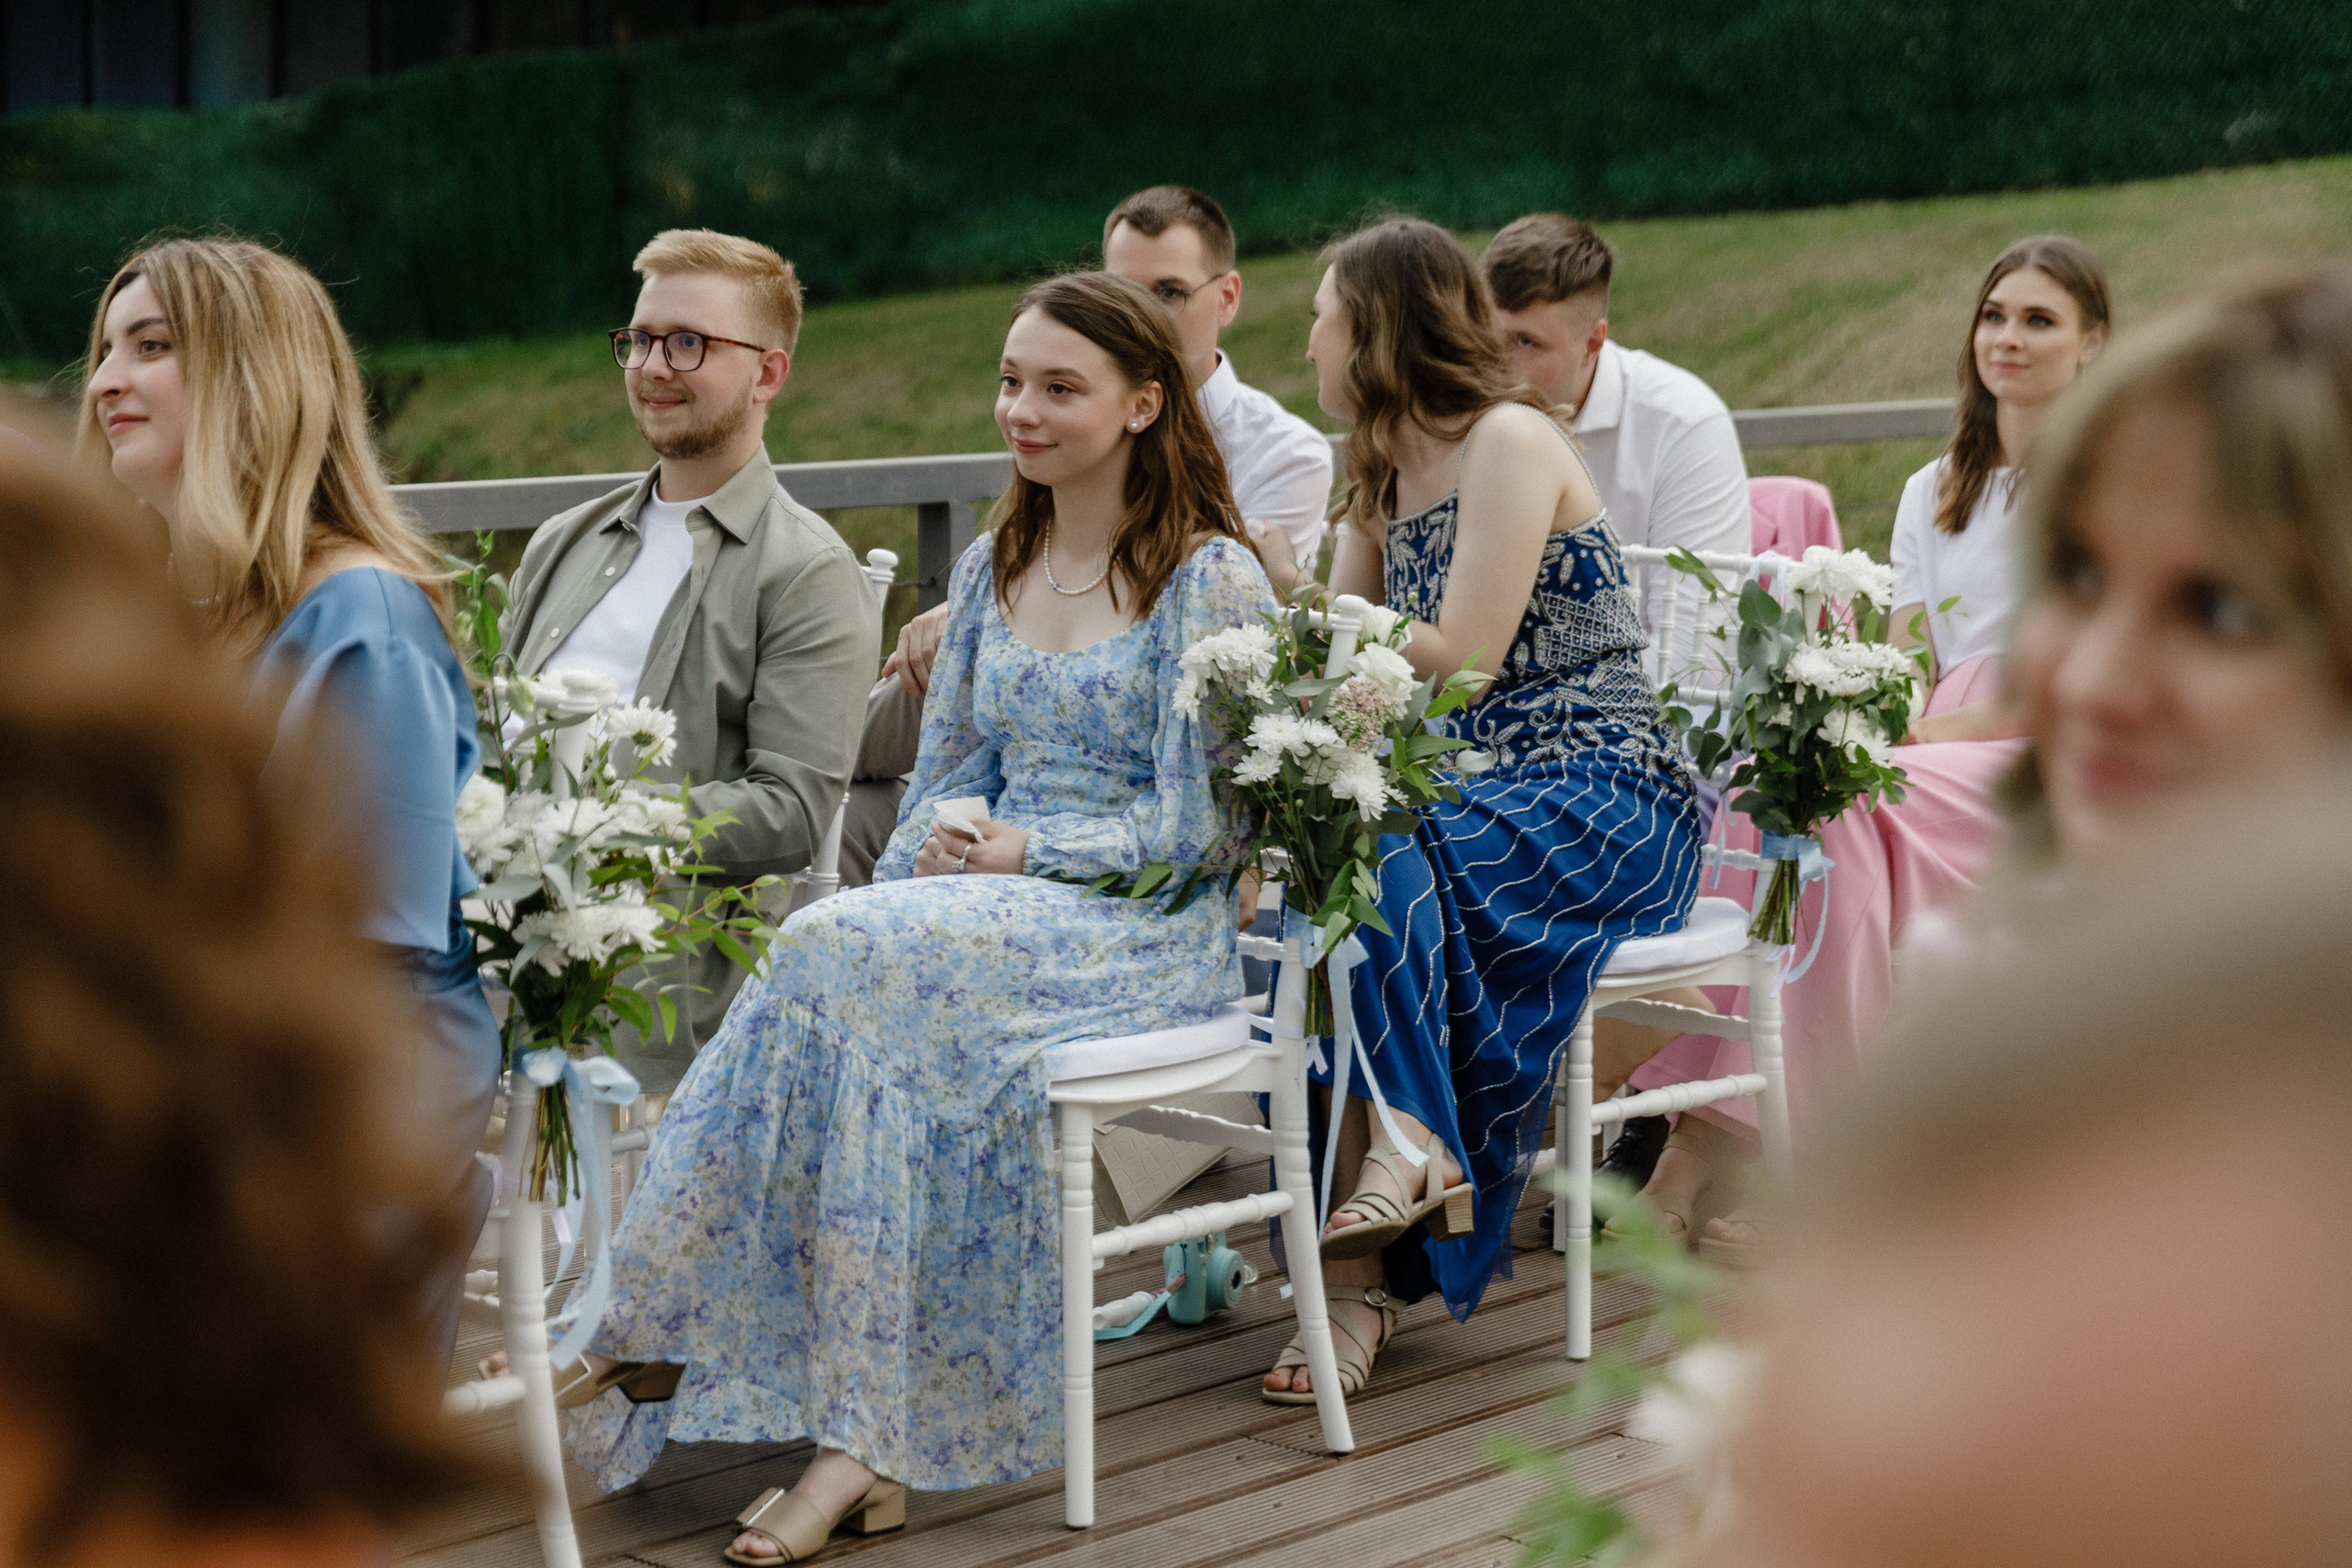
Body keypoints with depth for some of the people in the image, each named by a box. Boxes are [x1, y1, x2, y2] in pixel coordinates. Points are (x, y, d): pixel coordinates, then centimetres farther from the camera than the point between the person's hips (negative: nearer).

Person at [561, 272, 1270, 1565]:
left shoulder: (1210, 579, -2)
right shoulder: (993, 569, 18)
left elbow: (1201, 826, -7)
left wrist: (1019, 850, -14)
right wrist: (956, 836, -2)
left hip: (1145, 929, -5)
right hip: (981, 904, 6)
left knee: (858, 955, -31)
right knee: (855, 967, -30)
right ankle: (861, 1435, -34)